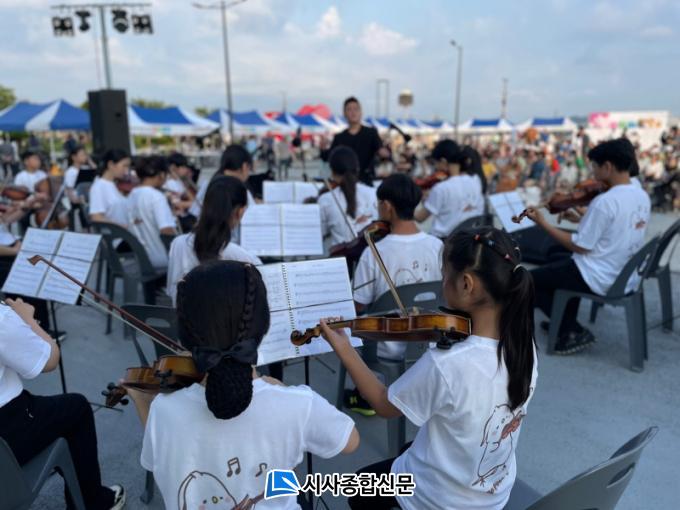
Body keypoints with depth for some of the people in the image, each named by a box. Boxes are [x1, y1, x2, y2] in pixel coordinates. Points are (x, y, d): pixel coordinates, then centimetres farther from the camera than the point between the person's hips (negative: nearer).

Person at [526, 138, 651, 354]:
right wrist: (581, 220, 11)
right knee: (561, 264, 31)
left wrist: (543, 223, -14)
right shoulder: (642, 196, 3)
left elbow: (580, 246, -20)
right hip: (628, 277, 9)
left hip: (601, 279, -9)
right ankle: (566, 322, 31)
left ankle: (574, 331, 3)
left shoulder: (604, 201, -24)